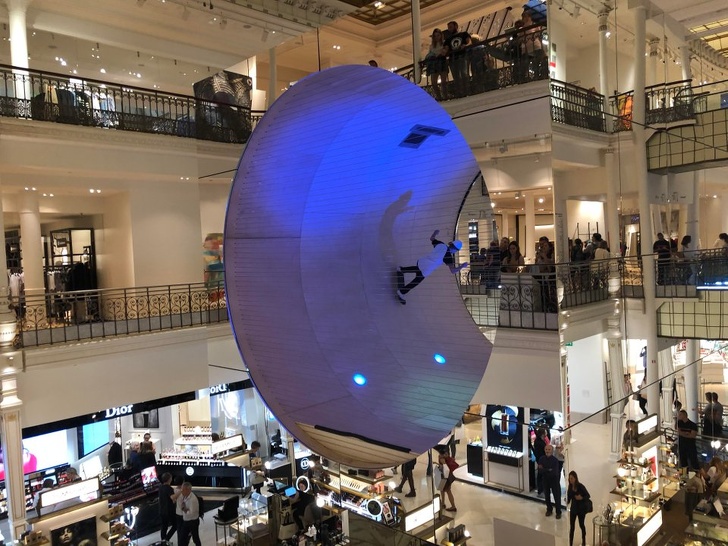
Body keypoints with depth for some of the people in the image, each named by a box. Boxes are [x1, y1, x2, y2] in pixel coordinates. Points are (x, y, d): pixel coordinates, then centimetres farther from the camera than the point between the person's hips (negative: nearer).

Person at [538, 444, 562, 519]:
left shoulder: (555, 460, -19)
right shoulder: (542, 459, -9)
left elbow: (555, 472, -25)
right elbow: (540, 471, -12)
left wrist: (544, 470, -21)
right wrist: (549, 470, -23)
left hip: (554, 480, -3)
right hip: (545, 480, 3)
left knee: (557, 496, 4)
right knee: (547, 496, 16)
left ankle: (558, 512, 20)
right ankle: (549, 509, 35)